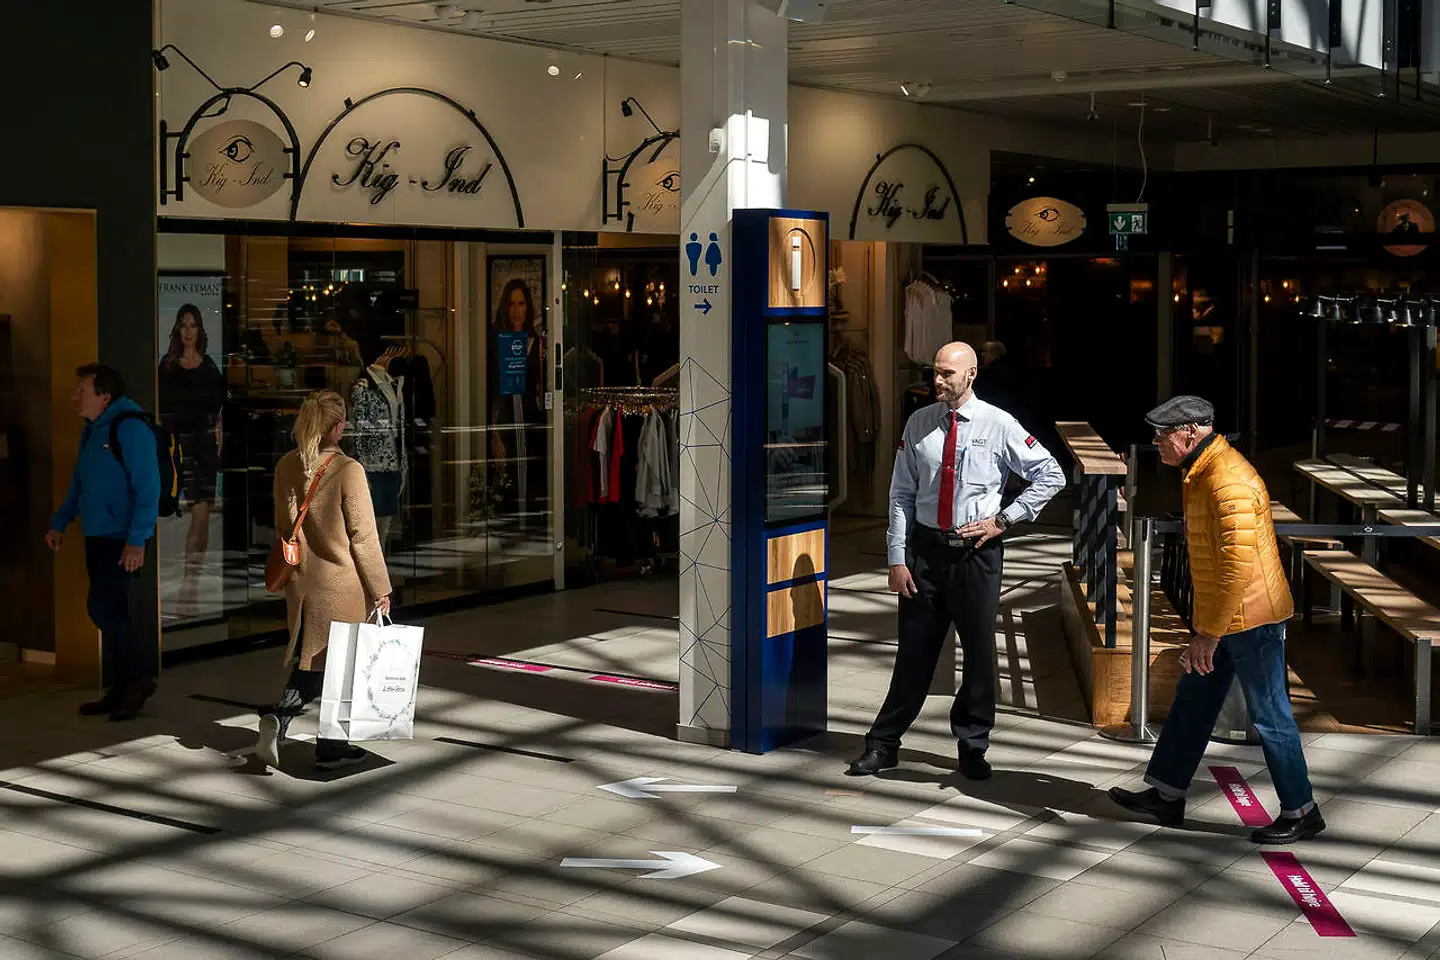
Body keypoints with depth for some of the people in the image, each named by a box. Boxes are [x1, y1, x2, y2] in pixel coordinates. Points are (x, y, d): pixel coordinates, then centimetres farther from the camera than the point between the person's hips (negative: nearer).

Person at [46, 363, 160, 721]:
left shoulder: (131, 428, -16)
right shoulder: (91, 430, 13)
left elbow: (148, 488, -20)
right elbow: (79, 484, 25)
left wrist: (137, 540, -24)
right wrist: (60, 523, 22)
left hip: (123, 541, -9)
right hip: (97, 539, 9)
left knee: (104, 609, -11)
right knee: (111, 613, 11)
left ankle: (139, 678, 5)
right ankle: (121, 690, 18)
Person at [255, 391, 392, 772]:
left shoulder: (286, 466, 0)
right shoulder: (348, 471, -17)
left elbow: (282, 525, 11)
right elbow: (363, 536, -13)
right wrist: (380, 589, -5)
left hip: (300, 581, 5)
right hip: (341, 583, -5)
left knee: (309, 657, 18)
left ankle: (278, 718, -4)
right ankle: (331, 748, 15)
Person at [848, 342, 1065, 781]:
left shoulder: (998, 425, -5)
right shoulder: (919, 424, 2)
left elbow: (1051, 476, 0)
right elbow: (901, 494, 4)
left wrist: (1005, 518, -5)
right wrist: (897, 558, -1)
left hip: (976, 551, -1)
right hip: (925, 549, 1)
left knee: (980, 650, 7)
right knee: (914, 650, 8)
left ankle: (973, 746, 24)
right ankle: (884, 744, 20)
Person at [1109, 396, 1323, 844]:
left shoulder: (1230, 483, -24)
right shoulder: (1201, 474, 10)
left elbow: (1239, 567, -28)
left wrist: (1208, 635, -25)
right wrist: (1205, 627, 24)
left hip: (1249, 619, -10)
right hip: (1222, 617, 10)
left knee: (1269, 716, 0)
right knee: (1192, 703, 15)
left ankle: (1301, 811, 12)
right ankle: (1166, 795, 25)